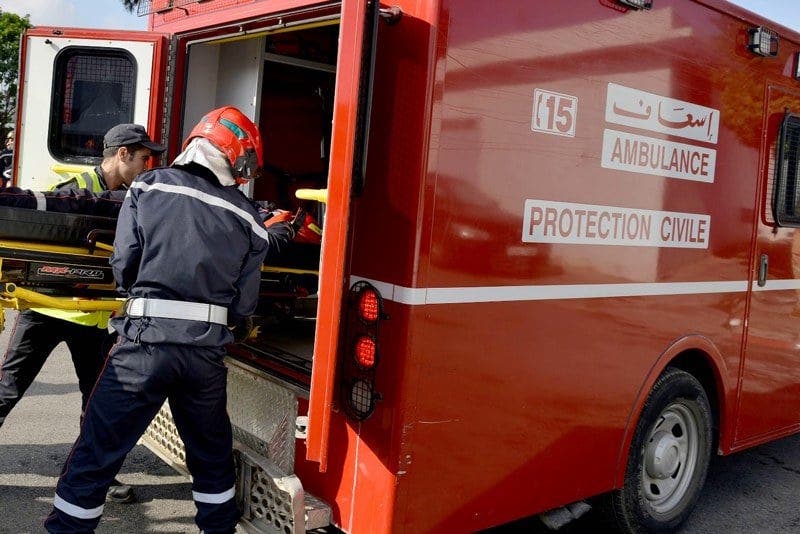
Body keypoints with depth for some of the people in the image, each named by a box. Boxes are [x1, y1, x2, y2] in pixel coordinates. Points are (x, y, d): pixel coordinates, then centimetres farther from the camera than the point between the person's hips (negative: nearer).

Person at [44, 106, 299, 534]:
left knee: (95, 454, 10)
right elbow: (244, 303, 4)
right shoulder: (247, 216, 5)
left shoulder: (148, 186, 2)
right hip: (207, 350, 2)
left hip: (146, 339, -2)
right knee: (212, 454, 23)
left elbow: (123, 266, -2)